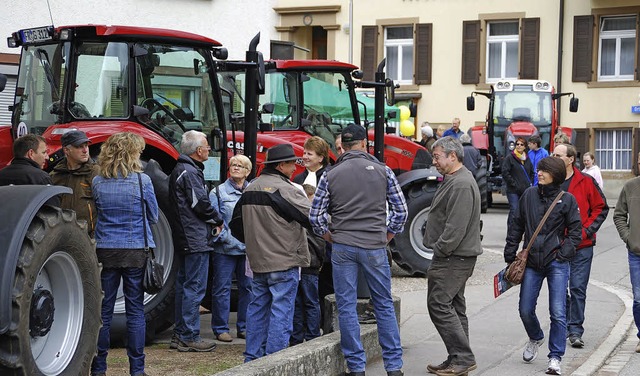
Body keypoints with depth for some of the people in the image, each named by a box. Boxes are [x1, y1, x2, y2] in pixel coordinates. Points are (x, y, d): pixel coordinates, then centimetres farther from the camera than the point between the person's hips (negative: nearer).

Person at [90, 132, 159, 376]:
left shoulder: (97, 182, -1)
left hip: (105, 251, 2)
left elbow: (96, 214, 12)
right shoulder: (142, 180, -8)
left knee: (103, 310, 8)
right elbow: (153, 217, 3)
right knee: (135, 311, 5)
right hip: (135, 251, -2)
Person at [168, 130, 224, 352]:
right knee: (195, 286, -7)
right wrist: (218, 221, -2)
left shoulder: (179, 170, 17)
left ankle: (180, 334, 19)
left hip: (184, 239, 10)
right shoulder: (190, 172, -15)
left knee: (184, 284, 14)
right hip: (195, 239, -10)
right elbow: (201, 203, -19)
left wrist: (212, 221, 7)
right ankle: (189, 337, -4)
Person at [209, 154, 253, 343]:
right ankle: (220, 328, 9)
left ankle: (244, 327, 19)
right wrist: (224, 237, -15)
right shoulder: (218, 192, 1)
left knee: (248, 287, 8)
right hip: (225, 249, -3)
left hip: (249, 249, 4)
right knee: (222, 288, 1)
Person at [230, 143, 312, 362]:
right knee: (281, 310, -4)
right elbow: (312, 218, -16)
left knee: (258, 308, 15)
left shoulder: (249, 189, 11)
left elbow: (237, 225, 18)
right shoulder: (285, 190, -14)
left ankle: (252, 358, 20)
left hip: (258, 261, 8)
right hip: (284, 262, -8)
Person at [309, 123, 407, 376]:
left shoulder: (330, 175, 1)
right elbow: (400, 210, 2)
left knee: (346, 307, 6)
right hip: (375, 247, 0)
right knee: (384, 306, 9)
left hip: (343, 248, 0)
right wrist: (387, 237, 12)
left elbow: (315, 216, 0)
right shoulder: (383, 171, 1)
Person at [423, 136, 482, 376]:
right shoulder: (454, 180, 17)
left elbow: (456, 227, -24)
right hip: (454, 257, 11)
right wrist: (439, 252, 18)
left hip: (454, 258, -11)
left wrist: (439, 251, -17)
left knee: (439, 304, -10)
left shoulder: (461, 185, -19)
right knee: (453, 306, 13)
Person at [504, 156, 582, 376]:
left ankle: (555, 358, 4)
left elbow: (575, 231, 1)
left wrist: (563, 254, -10)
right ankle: (535, 339, 39)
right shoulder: (529, 195, 5)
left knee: (558, 312, -7)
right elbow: (516, 226, 11)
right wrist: (510, 256, 7)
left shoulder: (567, 199, -2)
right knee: (525, 310, 8)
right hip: (532, 262, 3)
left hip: (557, 263, -3)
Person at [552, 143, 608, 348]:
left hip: (581, 246, -3)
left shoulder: (586, 182, -3)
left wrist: (586, 231, -7)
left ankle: (575, 330, 3)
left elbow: (601, 208, 2)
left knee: (578, 288, -3)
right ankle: (562, 328, 23)